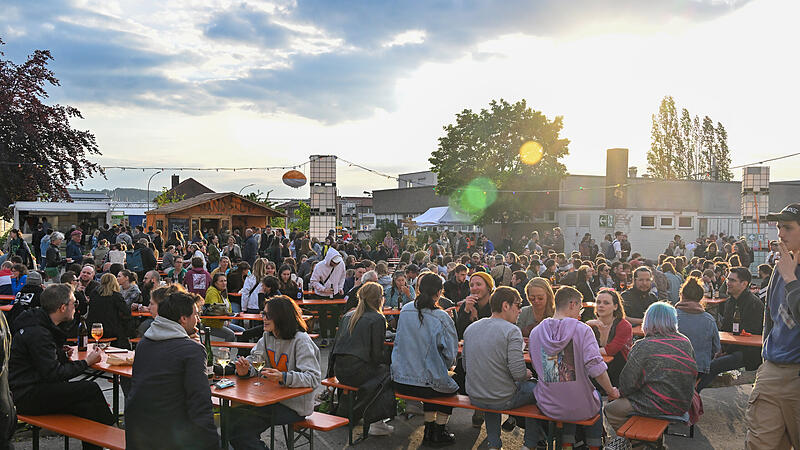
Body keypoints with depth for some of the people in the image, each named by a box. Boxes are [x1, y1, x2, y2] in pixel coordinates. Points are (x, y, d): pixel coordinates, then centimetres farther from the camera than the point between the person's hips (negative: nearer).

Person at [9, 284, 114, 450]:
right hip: (26, 397, -10)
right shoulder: (37, 333, -21)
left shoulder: (41, 323, 10)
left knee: (86, 406, -7)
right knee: (91, 389, -18)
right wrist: (86, 362, -12)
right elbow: (53, 374, -23)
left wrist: (61, 353, 6)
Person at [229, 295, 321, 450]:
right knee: (233, 415, -10)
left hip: (294, 405, -7)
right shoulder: (267, 336, 6)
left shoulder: (301, 340, -17)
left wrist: (283, 378, -39)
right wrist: (245, 370, -14)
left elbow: (314, 378, -24)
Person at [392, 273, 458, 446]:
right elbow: (450, 354, -10)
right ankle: (439, 431, 30)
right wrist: (446, 367, 11)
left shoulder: (405, 311, -1)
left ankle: (429, 429, 36)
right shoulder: (441, 318, -15)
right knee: (451, 386, 27)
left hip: (400, 382, 5)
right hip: (425, 384, -4)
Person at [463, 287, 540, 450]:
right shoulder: (511, 331, -17)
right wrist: (527, 374, 0)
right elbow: (518, 373, -22)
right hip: (502, 400, -5)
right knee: (535, 387, 20)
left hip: (474, 398, 6)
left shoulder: (470, 328, 2)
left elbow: (465, 366, 10)